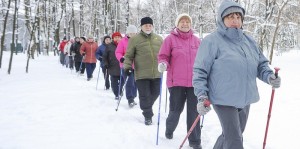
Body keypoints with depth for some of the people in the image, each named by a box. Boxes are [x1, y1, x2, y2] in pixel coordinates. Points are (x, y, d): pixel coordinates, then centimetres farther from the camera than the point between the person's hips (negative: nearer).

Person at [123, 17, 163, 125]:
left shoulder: (159, 39, 11)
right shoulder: (135, 39, 1)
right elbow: (129, 56, 3)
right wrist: (127, 66, -9)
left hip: (156, 73, 4)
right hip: (141, 74, -3)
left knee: (155, 93, 13)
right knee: (144, 95, -2)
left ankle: (147, 107, 39)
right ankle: (148, 115, 12)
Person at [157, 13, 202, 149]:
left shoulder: (196, 40, 8)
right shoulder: (170, 39, -1)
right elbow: (163, 56, -1)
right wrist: (163, 65, -20)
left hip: (194, 82, 2)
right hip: (177, 81, -2)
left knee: (194, 112, 3)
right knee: (175, 110, 8)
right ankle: (169, 130, 37)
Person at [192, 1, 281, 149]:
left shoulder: (249, 41, 8)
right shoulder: (212, 41, -10)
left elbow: (261, 63, 15)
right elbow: (200, 71, -9)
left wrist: (269, 76, -6)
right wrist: (202, 97, -18)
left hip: (245, 99, 7)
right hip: (224, 100, -7)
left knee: (230, 136, 20)